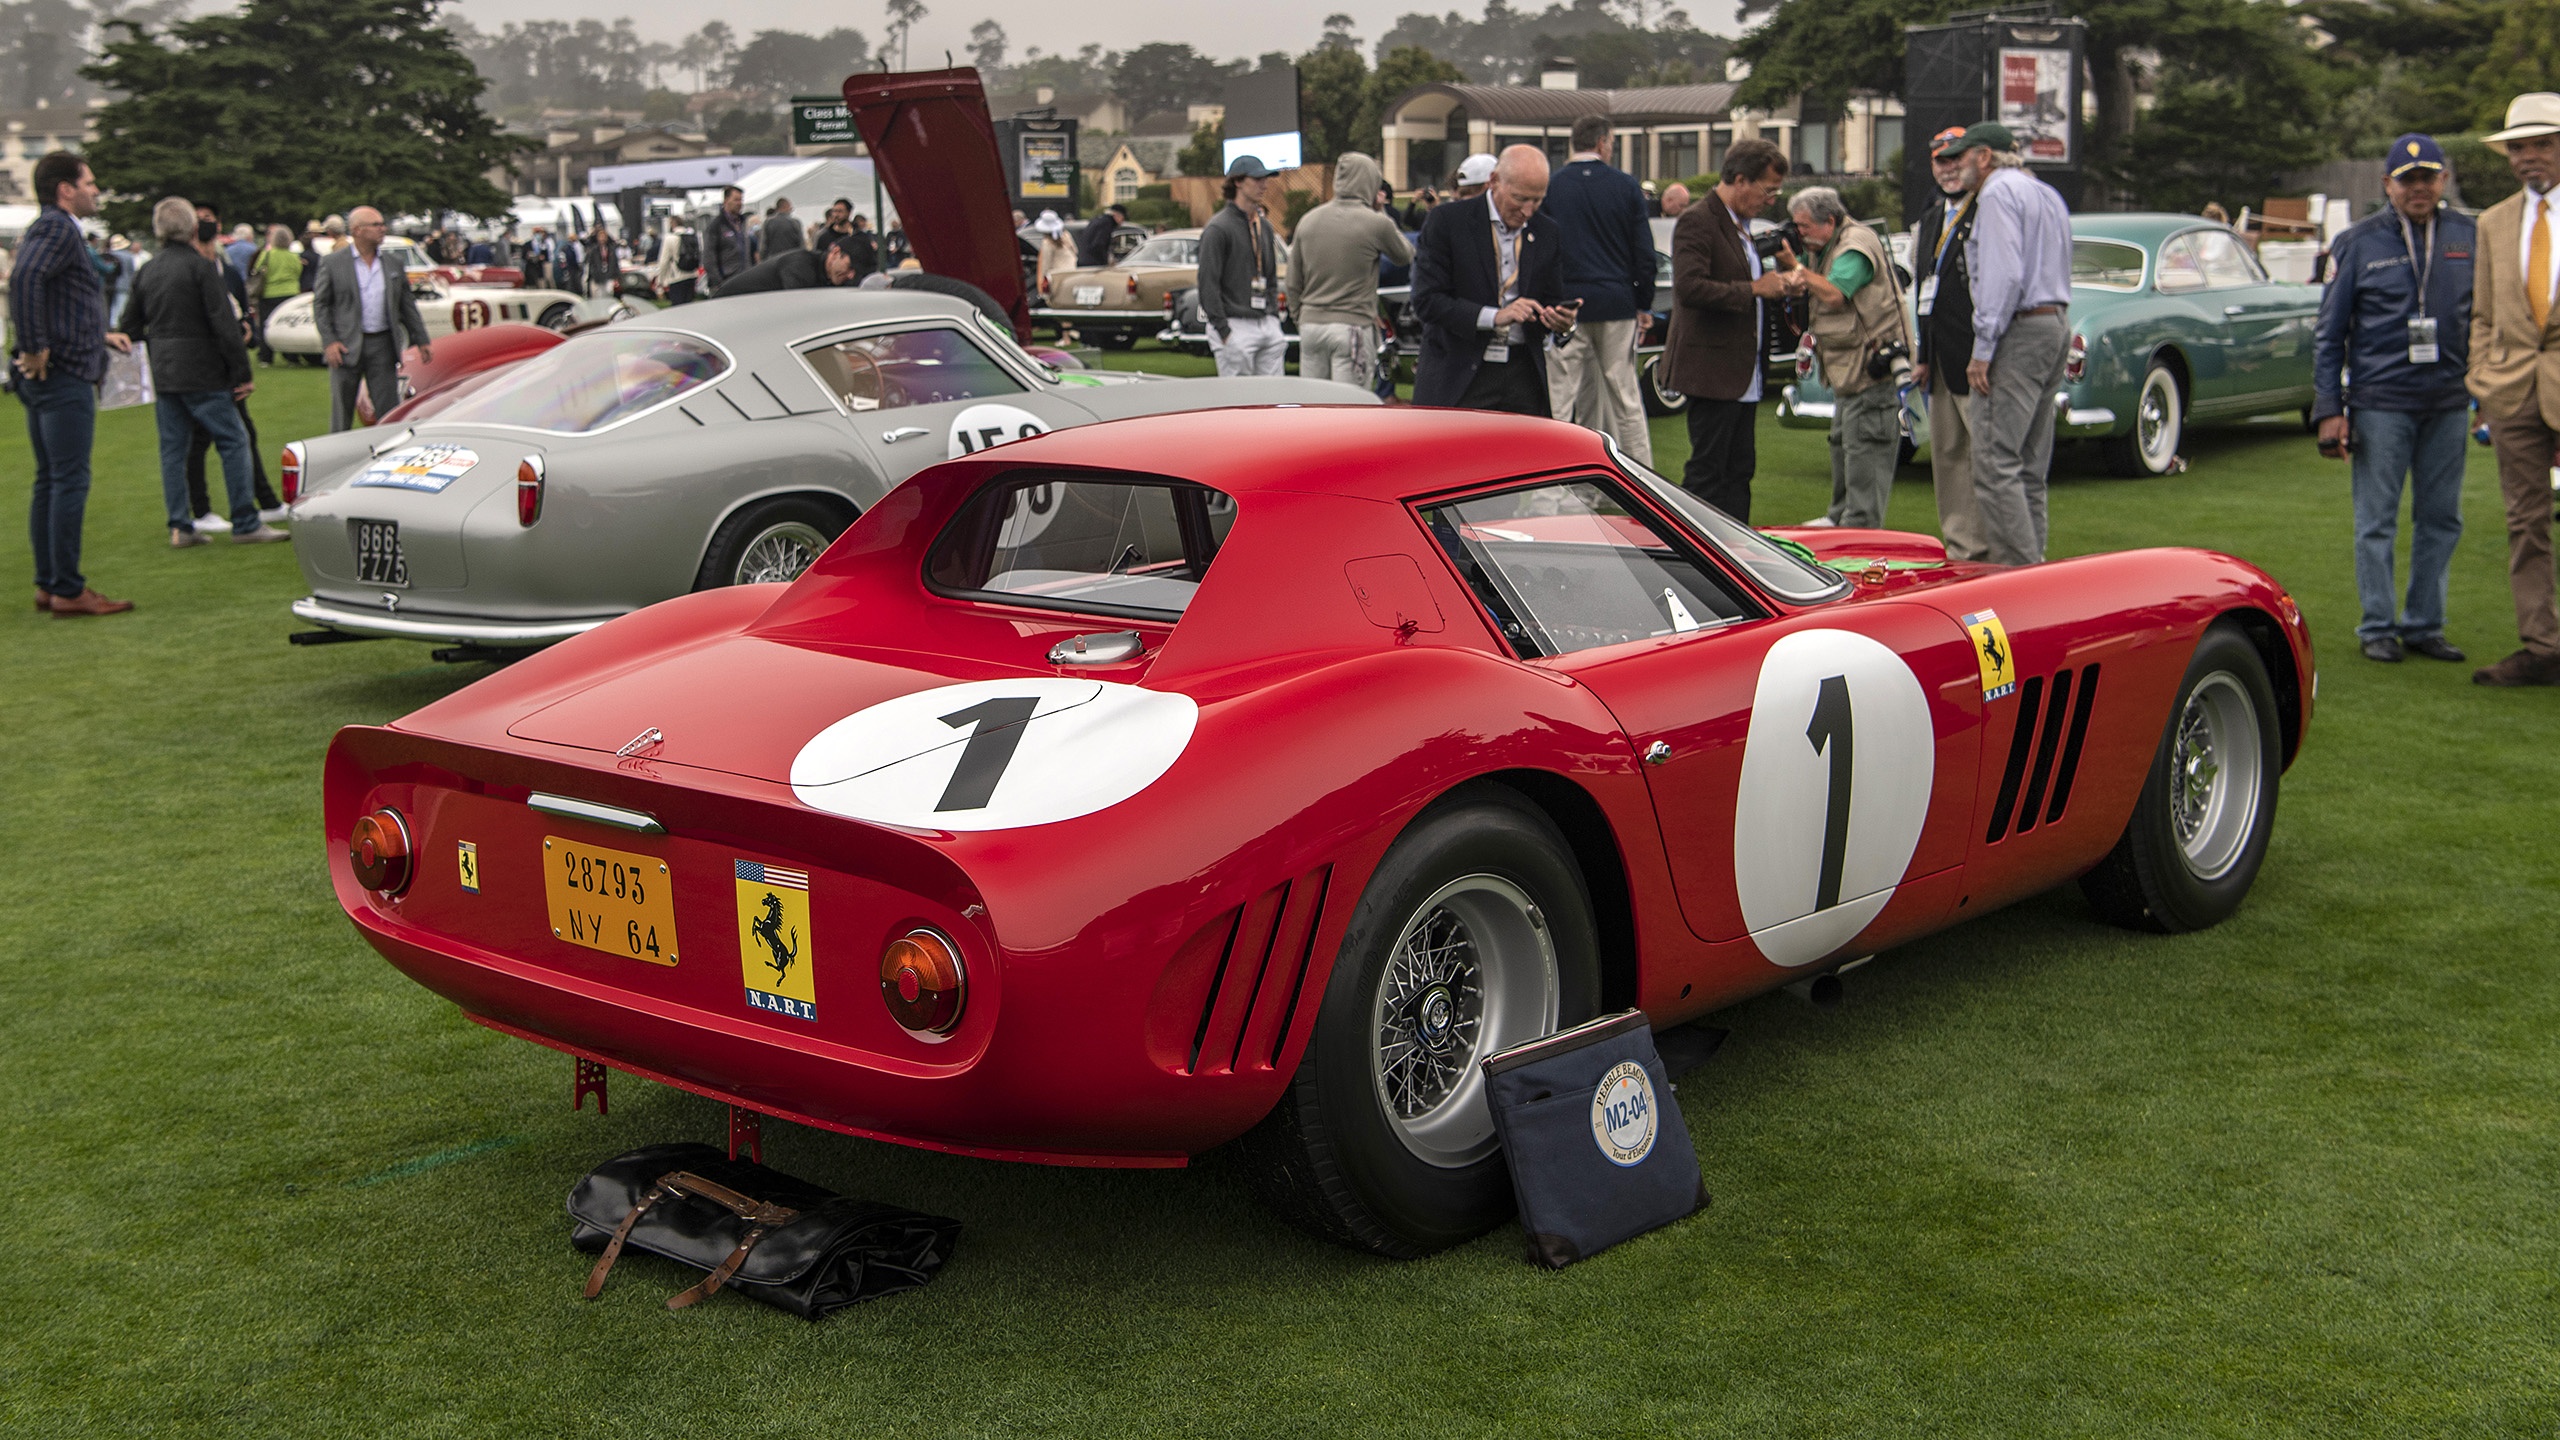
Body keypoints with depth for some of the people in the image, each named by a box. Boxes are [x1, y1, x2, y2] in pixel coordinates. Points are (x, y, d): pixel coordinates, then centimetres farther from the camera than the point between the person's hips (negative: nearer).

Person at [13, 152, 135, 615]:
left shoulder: (52, 230, 19)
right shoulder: (58, 229, -12)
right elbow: (25, 279, -30)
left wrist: (99, 336, 23)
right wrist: (34, 348, -26)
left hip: (47, 379, 11)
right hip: (63, 374, -11)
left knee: (49, 481, 13)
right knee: (70, 481, -8)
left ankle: (48, 585, 18)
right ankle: (68, 590, -7)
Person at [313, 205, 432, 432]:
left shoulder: (393, 263, 9)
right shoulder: (333, 263, -1)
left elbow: (407, 304, 14)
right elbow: (320, 304, 0)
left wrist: (421, 341, 9)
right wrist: (329, 342, -10)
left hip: (383, 345, 2)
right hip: (346, 346, -2)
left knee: (390, 412, 0)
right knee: (341, 413, 6)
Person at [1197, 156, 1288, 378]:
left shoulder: (1264, 226, 17)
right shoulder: (1217, 228, -8)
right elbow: (1208, 283, -12)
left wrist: (1274, 317, 13)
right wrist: (1223, 331, -17)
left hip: (1267, 324, 7)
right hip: (1235, 326, -7)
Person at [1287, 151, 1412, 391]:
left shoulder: (1308, 220, 7)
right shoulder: (1376, 223, -8)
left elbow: (1293, 285, 11)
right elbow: (1406, 256, 12)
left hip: (1311, 325, 5)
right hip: (1353, 327, -5)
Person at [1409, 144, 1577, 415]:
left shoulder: (1548, 233, 10)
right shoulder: (1447, 221, -4)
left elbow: (1552, 301, 15)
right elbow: (1426, 301, -10)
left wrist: (1562, 325, -10)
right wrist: (1494, 316, -21)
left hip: (1523, 377, 4)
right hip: (1456, 377, -4)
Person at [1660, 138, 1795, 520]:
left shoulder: (1742, 226, 18)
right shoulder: (1697, 222, -13)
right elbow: (1690, 287, -26)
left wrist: (1775, 279, 9)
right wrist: (1754, 289, -20)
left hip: (1744, 373, 10)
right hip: (1712, 370, -10)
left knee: (1740, 470, 10)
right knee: (1706, 473, -6)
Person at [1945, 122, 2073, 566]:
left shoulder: (1998, 193, -8)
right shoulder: (2048, 195, 23)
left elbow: (2004, 275, -18)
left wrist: (1983, 349, -18)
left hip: (2019, 330, -10)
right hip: (2056, 324, 10)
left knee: (1995, 461, -13)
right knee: (2029, 466, 11)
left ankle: (2019, 569, -19)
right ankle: (2033, 566, 12)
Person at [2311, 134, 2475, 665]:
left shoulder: (2470, 238, 8)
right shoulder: (2358, 244, 1)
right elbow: (2329, 333, 2)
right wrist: (2329, 409, -3)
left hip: (2448, 403, 3)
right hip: (2380, 403, -2)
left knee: (2441, 520, 7)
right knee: (2377, 522, 1)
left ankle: (2424, 625, 17)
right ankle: (2378, 628, 11)